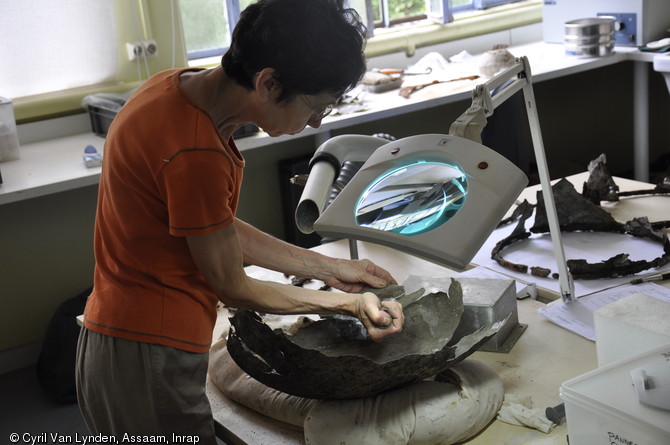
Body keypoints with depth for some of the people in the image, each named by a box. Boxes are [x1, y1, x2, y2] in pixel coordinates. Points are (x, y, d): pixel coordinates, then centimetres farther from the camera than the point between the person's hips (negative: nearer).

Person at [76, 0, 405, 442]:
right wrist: (348, 303, -5)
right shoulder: (195, 156, -28)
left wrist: (328, 268, 10)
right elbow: (233, 287, -14)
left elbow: (222, 232, 9)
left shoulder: (180, 87, 1)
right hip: (147, 368, -9)